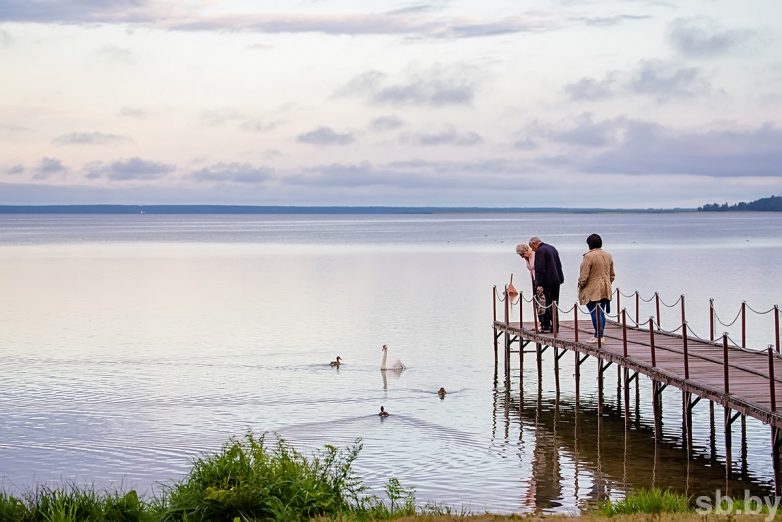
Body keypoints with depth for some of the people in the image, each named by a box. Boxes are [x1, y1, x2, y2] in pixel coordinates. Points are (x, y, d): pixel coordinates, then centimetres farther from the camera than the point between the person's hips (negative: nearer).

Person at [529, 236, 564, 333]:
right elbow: (559, 265, 19)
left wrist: (539, 284, -19)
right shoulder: (552, 248, 17)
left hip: (547, 282, -9)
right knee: (553, 305, 12)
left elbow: (540, 269, -18)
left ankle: (545, 327, -4)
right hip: (556, 281, 9)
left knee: (544, 305, -4)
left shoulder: (540, 251, -12)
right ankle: (554, 326, 14)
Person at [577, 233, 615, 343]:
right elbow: (612, 275, 17)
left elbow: (583, 276, -14)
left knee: (595, 313, -6)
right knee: (601, 312, 12)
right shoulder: (608, 256, 10)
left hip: (593, 290, -7)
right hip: (606, 290, 7)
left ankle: (599, 336, -9)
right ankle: (601, 335, 15)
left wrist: (580, 286, -1)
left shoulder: (589, 256, -13)